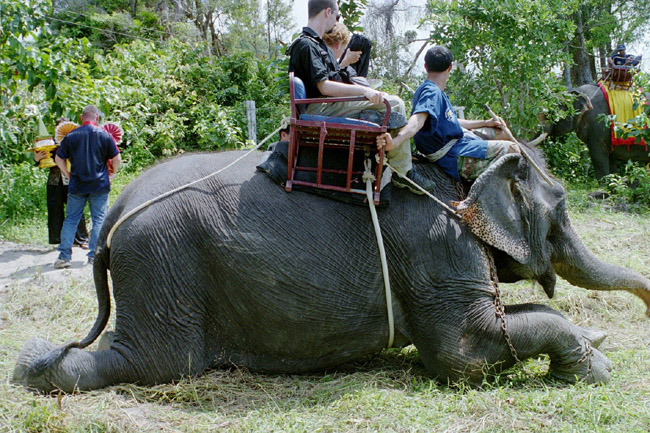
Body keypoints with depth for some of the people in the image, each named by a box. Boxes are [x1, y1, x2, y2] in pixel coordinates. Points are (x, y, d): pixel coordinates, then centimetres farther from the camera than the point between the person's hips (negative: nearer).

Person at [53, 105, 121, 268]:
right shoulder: (104, 135, -2)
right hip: (100, 185, -1)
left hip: (76, 186, 1)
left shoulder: (70, 136, 1)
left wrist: (68, 175, 15)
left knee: (71, 219, 7)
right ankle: (94, 255, 2)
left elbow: (59, 159, 5)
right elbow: (117, 159, -1)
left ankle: (64, 255, 2)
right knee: (99, 220, 6)